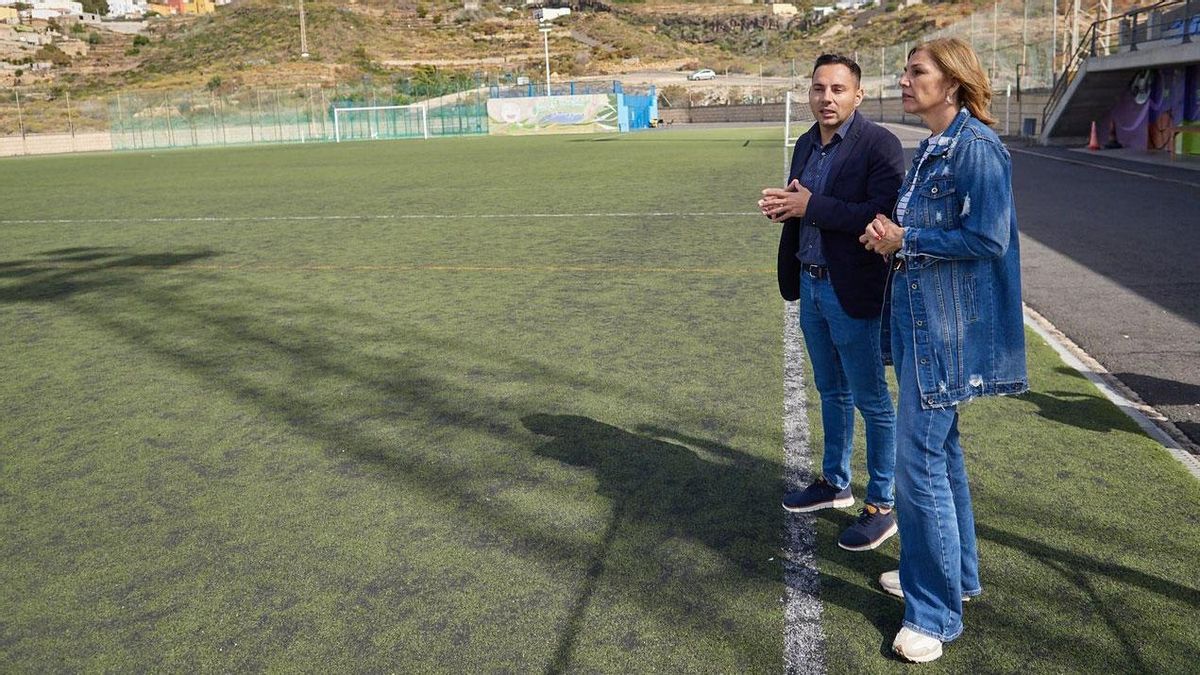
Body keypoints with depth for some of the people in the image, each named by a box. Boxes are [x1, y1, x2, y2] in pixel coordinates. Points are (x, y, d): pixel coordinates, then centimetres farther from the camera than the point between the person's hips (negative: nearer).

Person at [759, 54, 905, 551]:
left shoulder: (879, 144, -14)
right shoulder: (806, 145, 10)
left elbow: (881, 216, -25)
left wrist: (810, 205, -23)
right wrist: (782, 207, -4)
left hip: (853, 291, -7)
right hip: (811, 285, 8)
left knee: (871, 401, 4)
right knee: (831, 394, 20)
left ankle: (882, 505, 17)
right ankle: (835, 483, 36)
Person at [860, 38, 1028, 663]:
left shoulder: (977, 147, -16)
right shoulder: (931, 148, 13)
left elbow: (987, 238, -21)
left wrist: (904, 241, -16)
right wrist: (890, 235, 1)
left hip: (949, 327, -10)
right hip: (922, 317, 10)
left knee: (919, 458, -7)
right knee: (938, 447, 18)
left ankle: (936, 610, 7)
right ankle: (951, 571, 34)